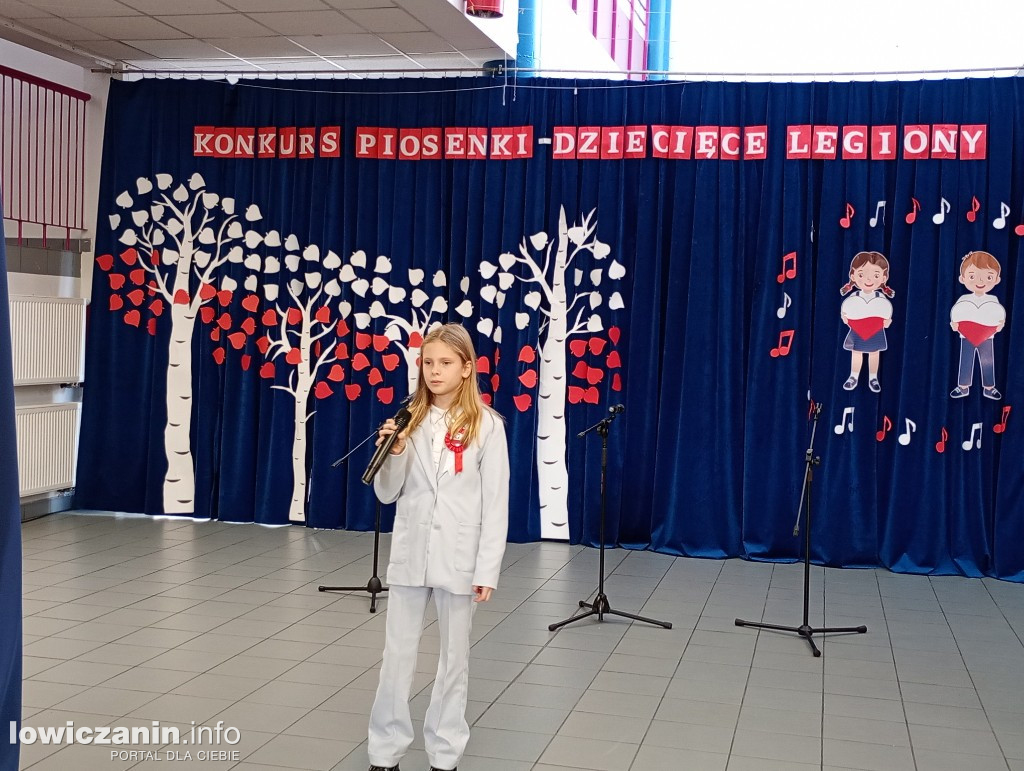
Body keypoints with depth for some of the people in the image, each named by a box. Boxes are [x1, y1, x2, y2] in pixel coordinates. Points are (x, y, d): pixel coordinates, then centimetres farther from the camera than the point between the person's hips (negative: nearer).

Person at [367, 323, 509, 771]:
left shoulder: (486, 425, -7)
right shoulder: (411, 419, 2)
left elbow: (496, 503, -6)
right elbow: (386, 493, 6)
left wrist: (487, 569, -9)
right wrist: (393, 452, -14)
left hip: (458, 558, -3)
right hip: (410, 554, 3)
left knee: (454, 657, 11)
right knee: (397, 656, 9)